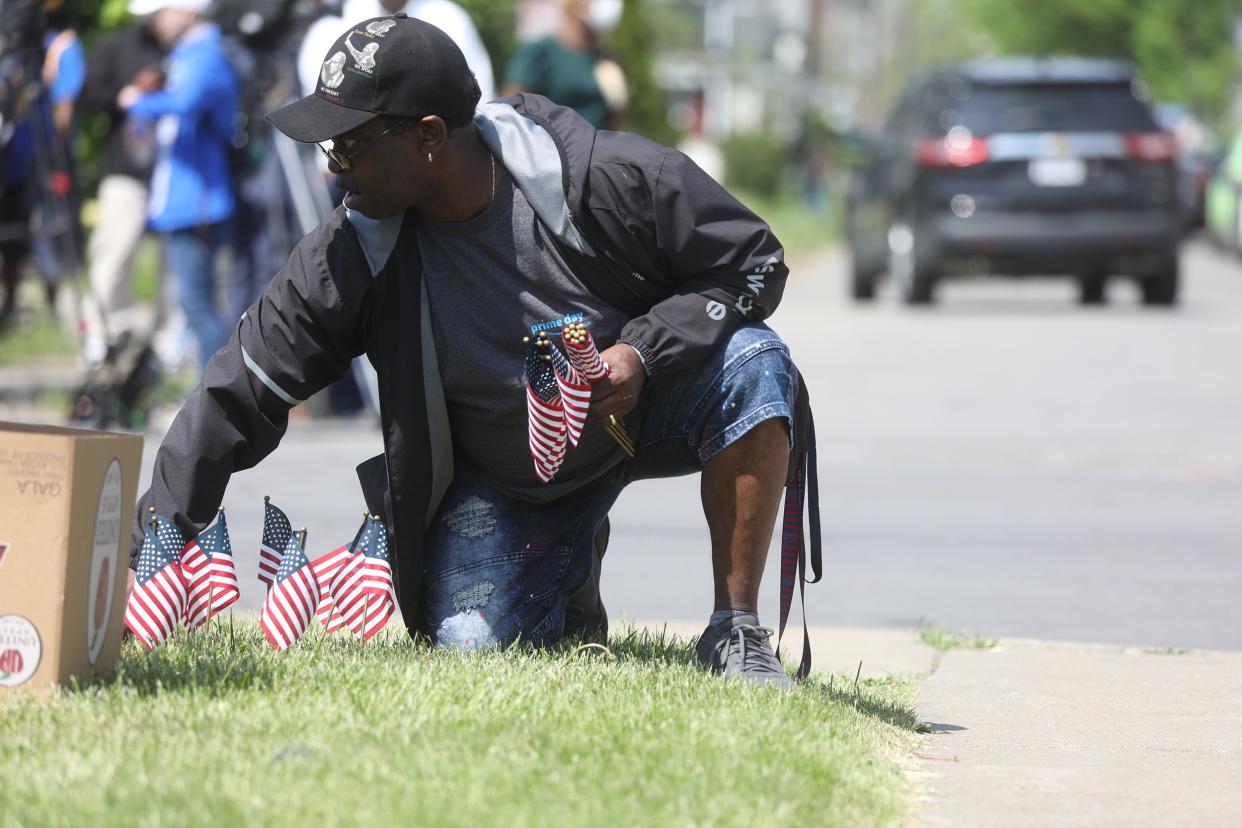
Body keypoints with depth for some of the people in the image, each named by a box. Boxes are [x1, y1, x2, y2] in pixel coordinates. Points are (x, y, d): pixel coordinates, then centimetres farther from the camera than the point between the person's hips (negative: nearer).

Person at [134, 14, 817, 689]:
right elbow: (238, 397, -14)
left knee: (753, 365, -29)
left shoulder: (606, 177, -26)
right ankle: (566, 569, 21)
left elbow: (752, 262, -15)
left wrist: (644, 354, -30)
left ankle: (735, 632, -17)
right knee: (467, 646, -16)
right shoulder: (351, 254, -19)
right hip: (503, 479, 2)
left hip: (644, 412, -1)